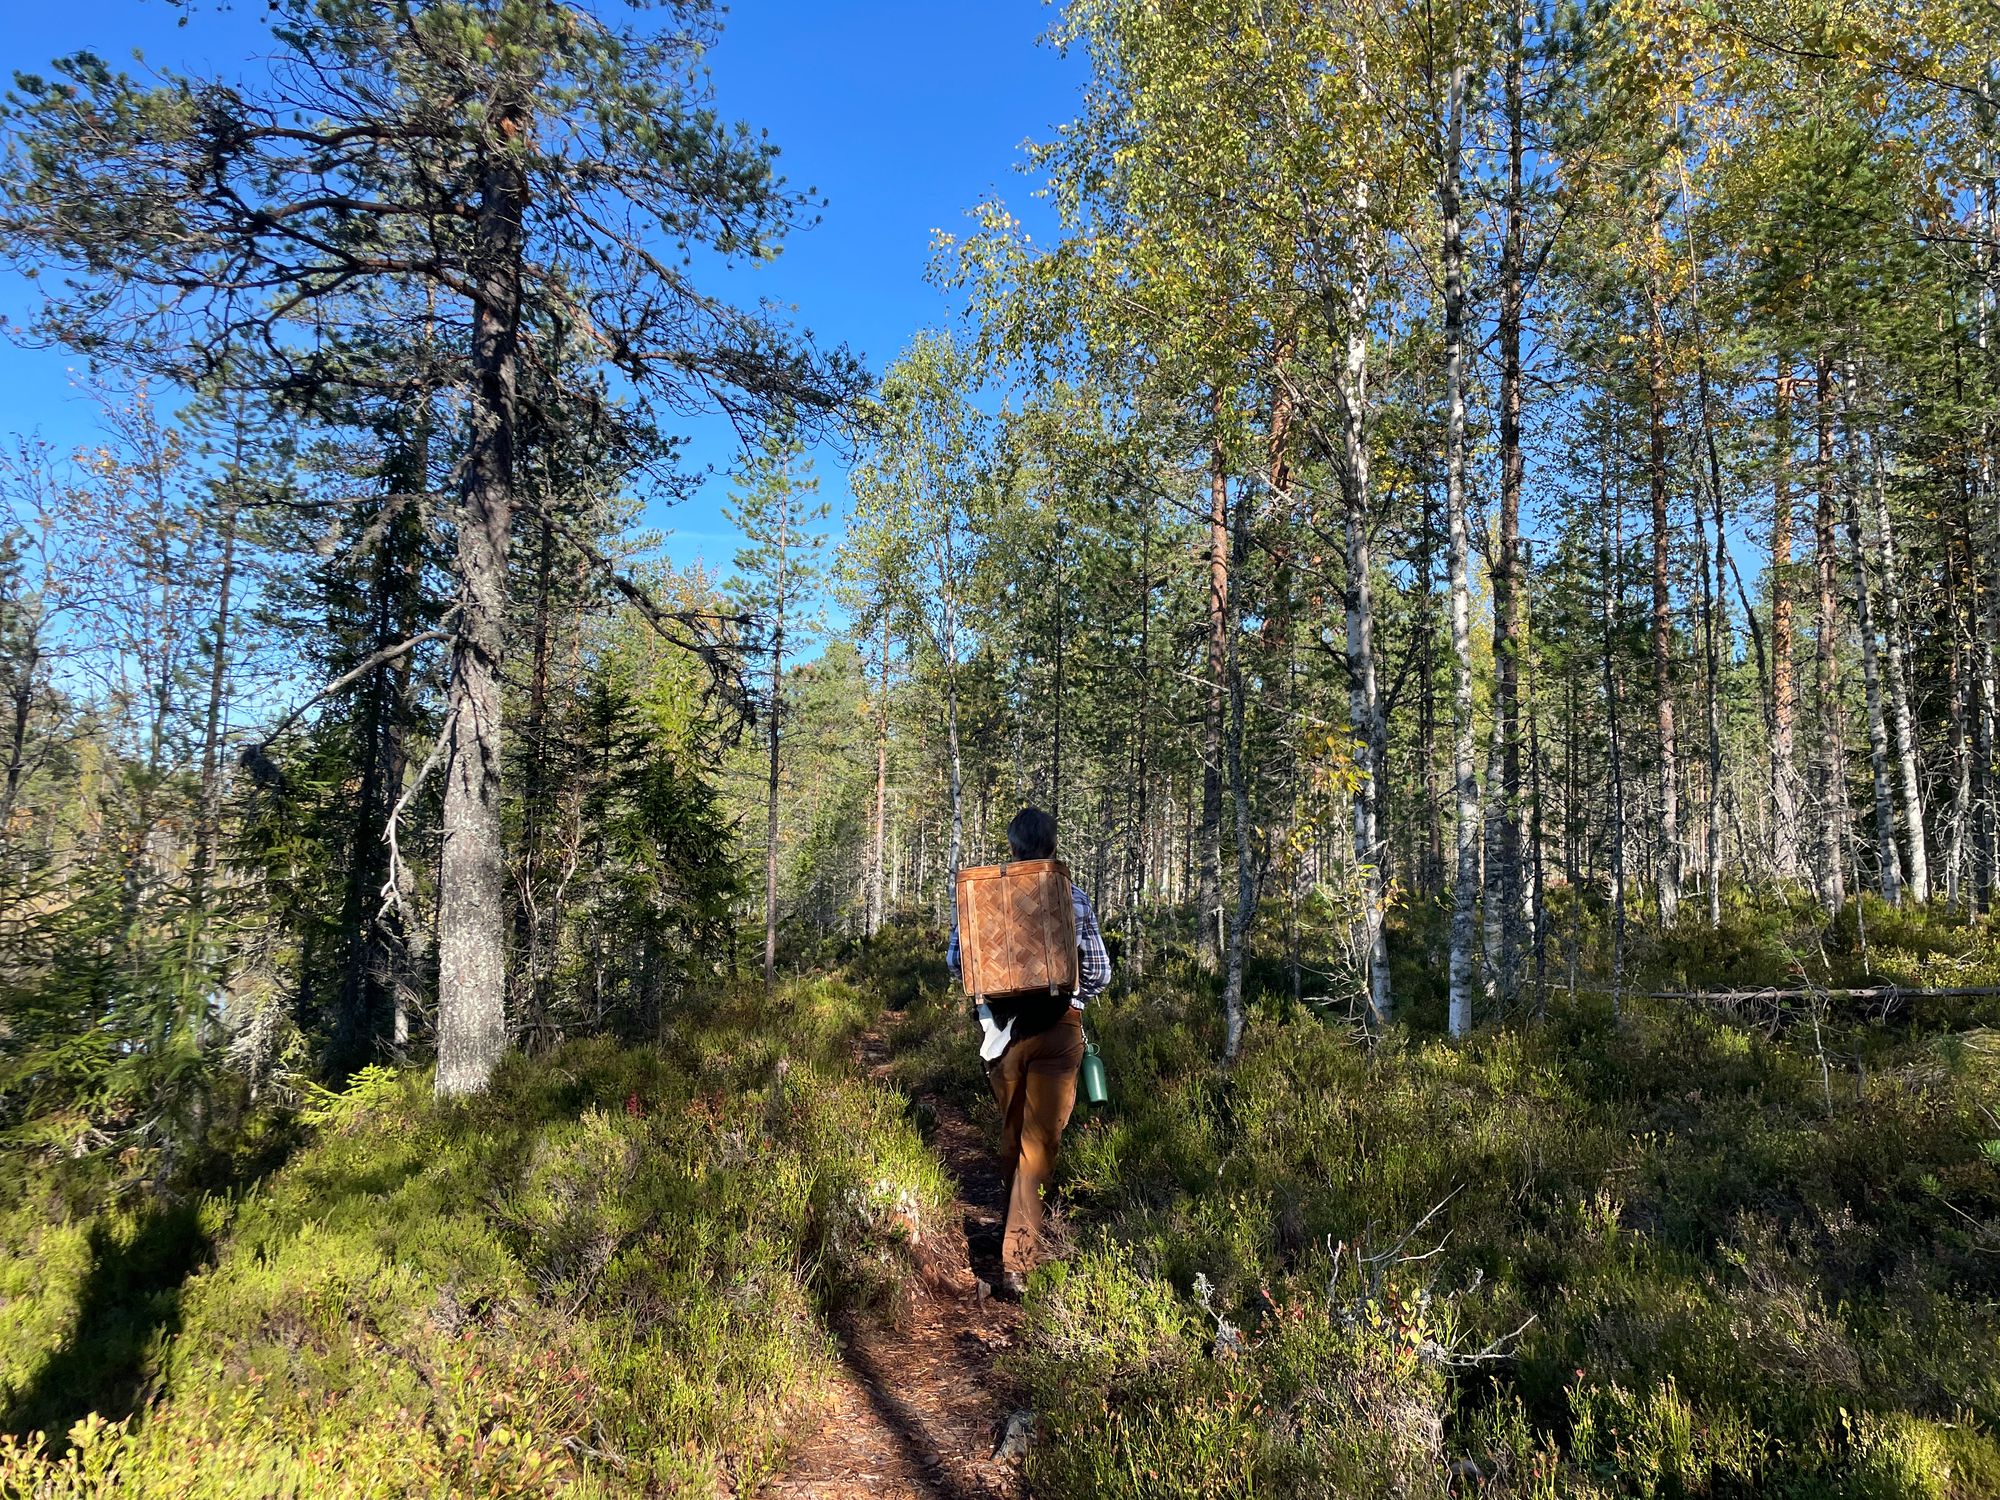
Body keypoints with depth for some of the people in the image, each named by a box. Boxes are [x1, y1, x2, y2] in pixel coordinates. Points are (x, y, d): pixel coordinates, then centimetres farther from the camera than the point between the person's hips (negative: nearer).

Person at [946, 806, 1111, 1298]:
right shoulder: (1075, 899, -2)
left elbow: (954, 958, 2)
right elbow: (1100, 971, 3)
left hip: (1004, 1028, 2)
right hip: (1058, 1030, -1)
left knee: (1011, 1134, 22)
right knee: (1039, 1143, 0)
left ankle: (1018, 1218, 42)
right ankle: (1016, 1259, -6)